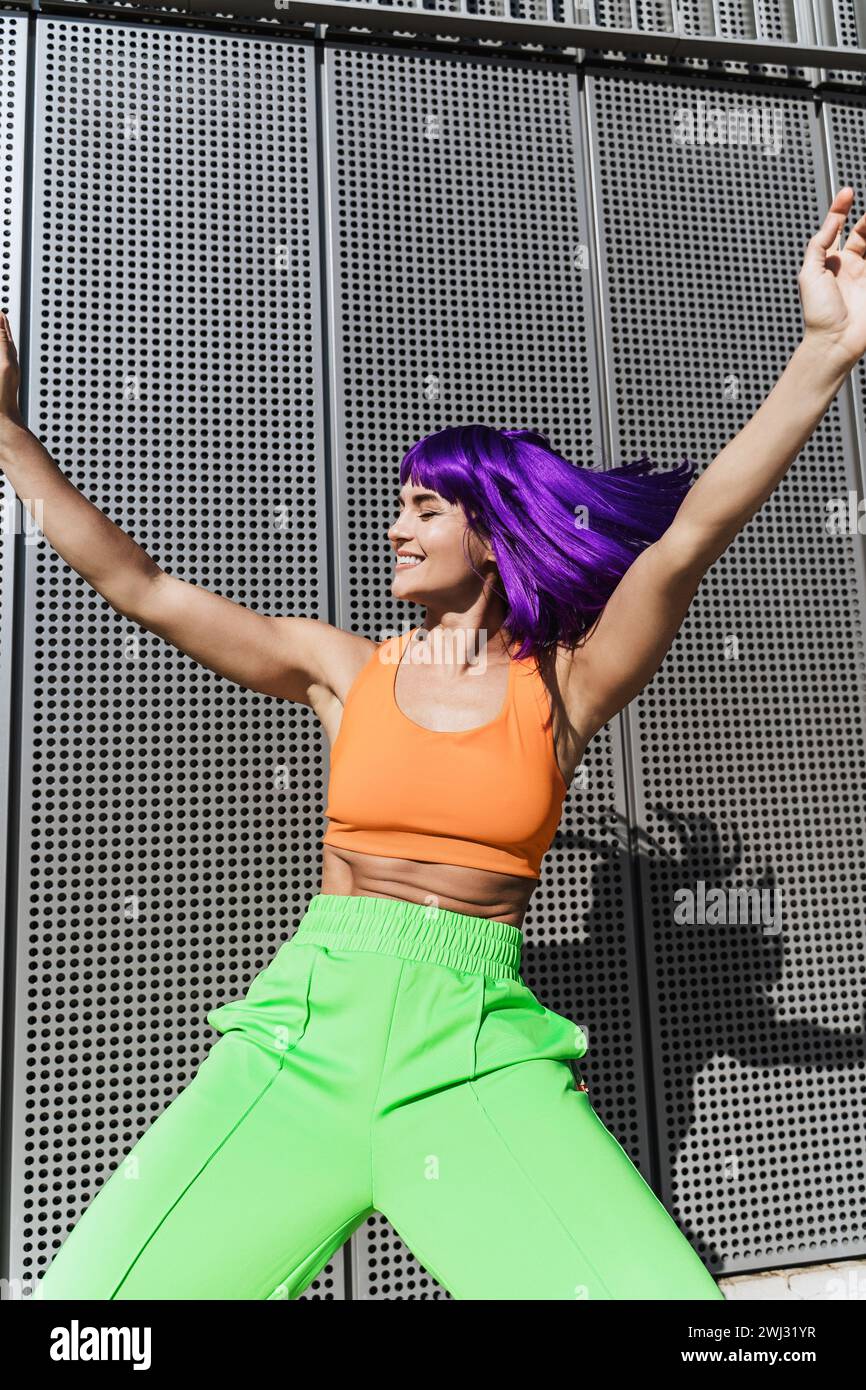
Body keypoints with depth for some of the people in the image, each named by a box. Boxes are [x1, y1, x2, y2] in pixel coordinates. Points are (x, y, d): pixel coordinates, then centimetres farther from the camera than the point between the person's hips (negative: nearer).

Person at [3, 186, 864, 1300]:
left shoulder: (562, 690, 6)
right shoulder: (347, 671, 10)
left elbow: (690, 534, -8)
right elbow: (138, 587, 10)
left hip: (480, 1050, -1)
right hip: (306, 1026, 2)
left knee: (663, 1289, -21)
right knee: (91, 1289, -13)